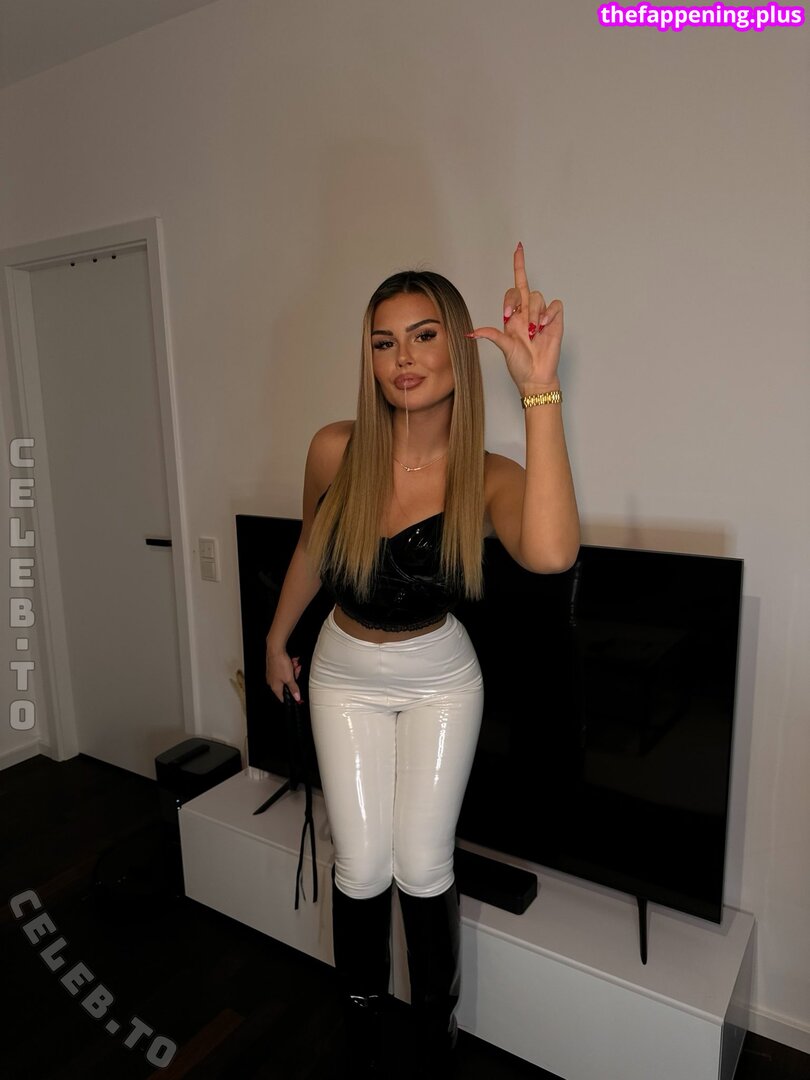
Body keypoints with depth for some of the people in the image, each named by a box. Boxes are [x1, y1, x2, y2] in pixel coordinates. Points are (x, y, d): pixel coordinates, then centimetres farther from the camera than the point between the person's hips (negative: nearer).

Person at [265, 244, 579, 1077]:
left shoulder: (488, 478, -23)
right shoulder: (336, 451, -19)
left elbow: (550, 554, -47)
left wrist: (538, 388, -45)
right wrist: (277, 640, 14)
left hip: (440, 680, -1)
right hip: (346, 676, 1)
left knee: (423, 866, 6)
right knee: (361, 868, 6)